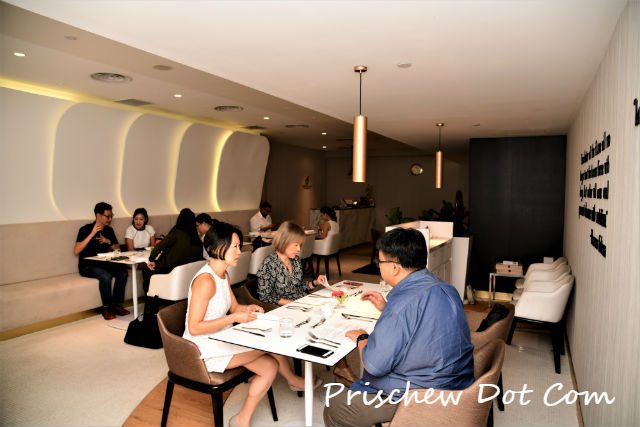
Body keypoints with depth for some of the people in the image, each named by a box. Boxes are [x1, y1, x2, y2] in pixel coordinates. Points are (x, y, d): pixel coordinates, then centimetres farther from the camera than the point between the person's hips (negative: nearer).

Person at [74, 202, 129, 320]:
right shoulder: (85, 229, -7)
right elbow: (76, 251, -18)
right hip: (87, 265, -5)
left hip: (104, 264, 5)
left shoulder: (109, 230, 10)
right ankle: (106, 307, -17)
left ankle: (117, 304, -11)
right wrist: (92, 234, -22)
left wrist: (109, 242, -7)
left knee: (123, 272, -21)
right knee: (106, 275, -33)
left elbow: (118, 249, 13)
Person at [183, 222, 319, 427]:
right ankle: (292, 380, 15)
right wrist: (234, 318, -25)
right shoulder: (205, 280, -24)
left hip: (221, 341, 9)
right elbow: (194, 328, -24)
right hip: (205, 350, -9)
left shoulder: (223, 275, 7)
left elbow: (234, 307, 15)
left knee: (270, 367, -3)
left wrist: (249, 309, -6)